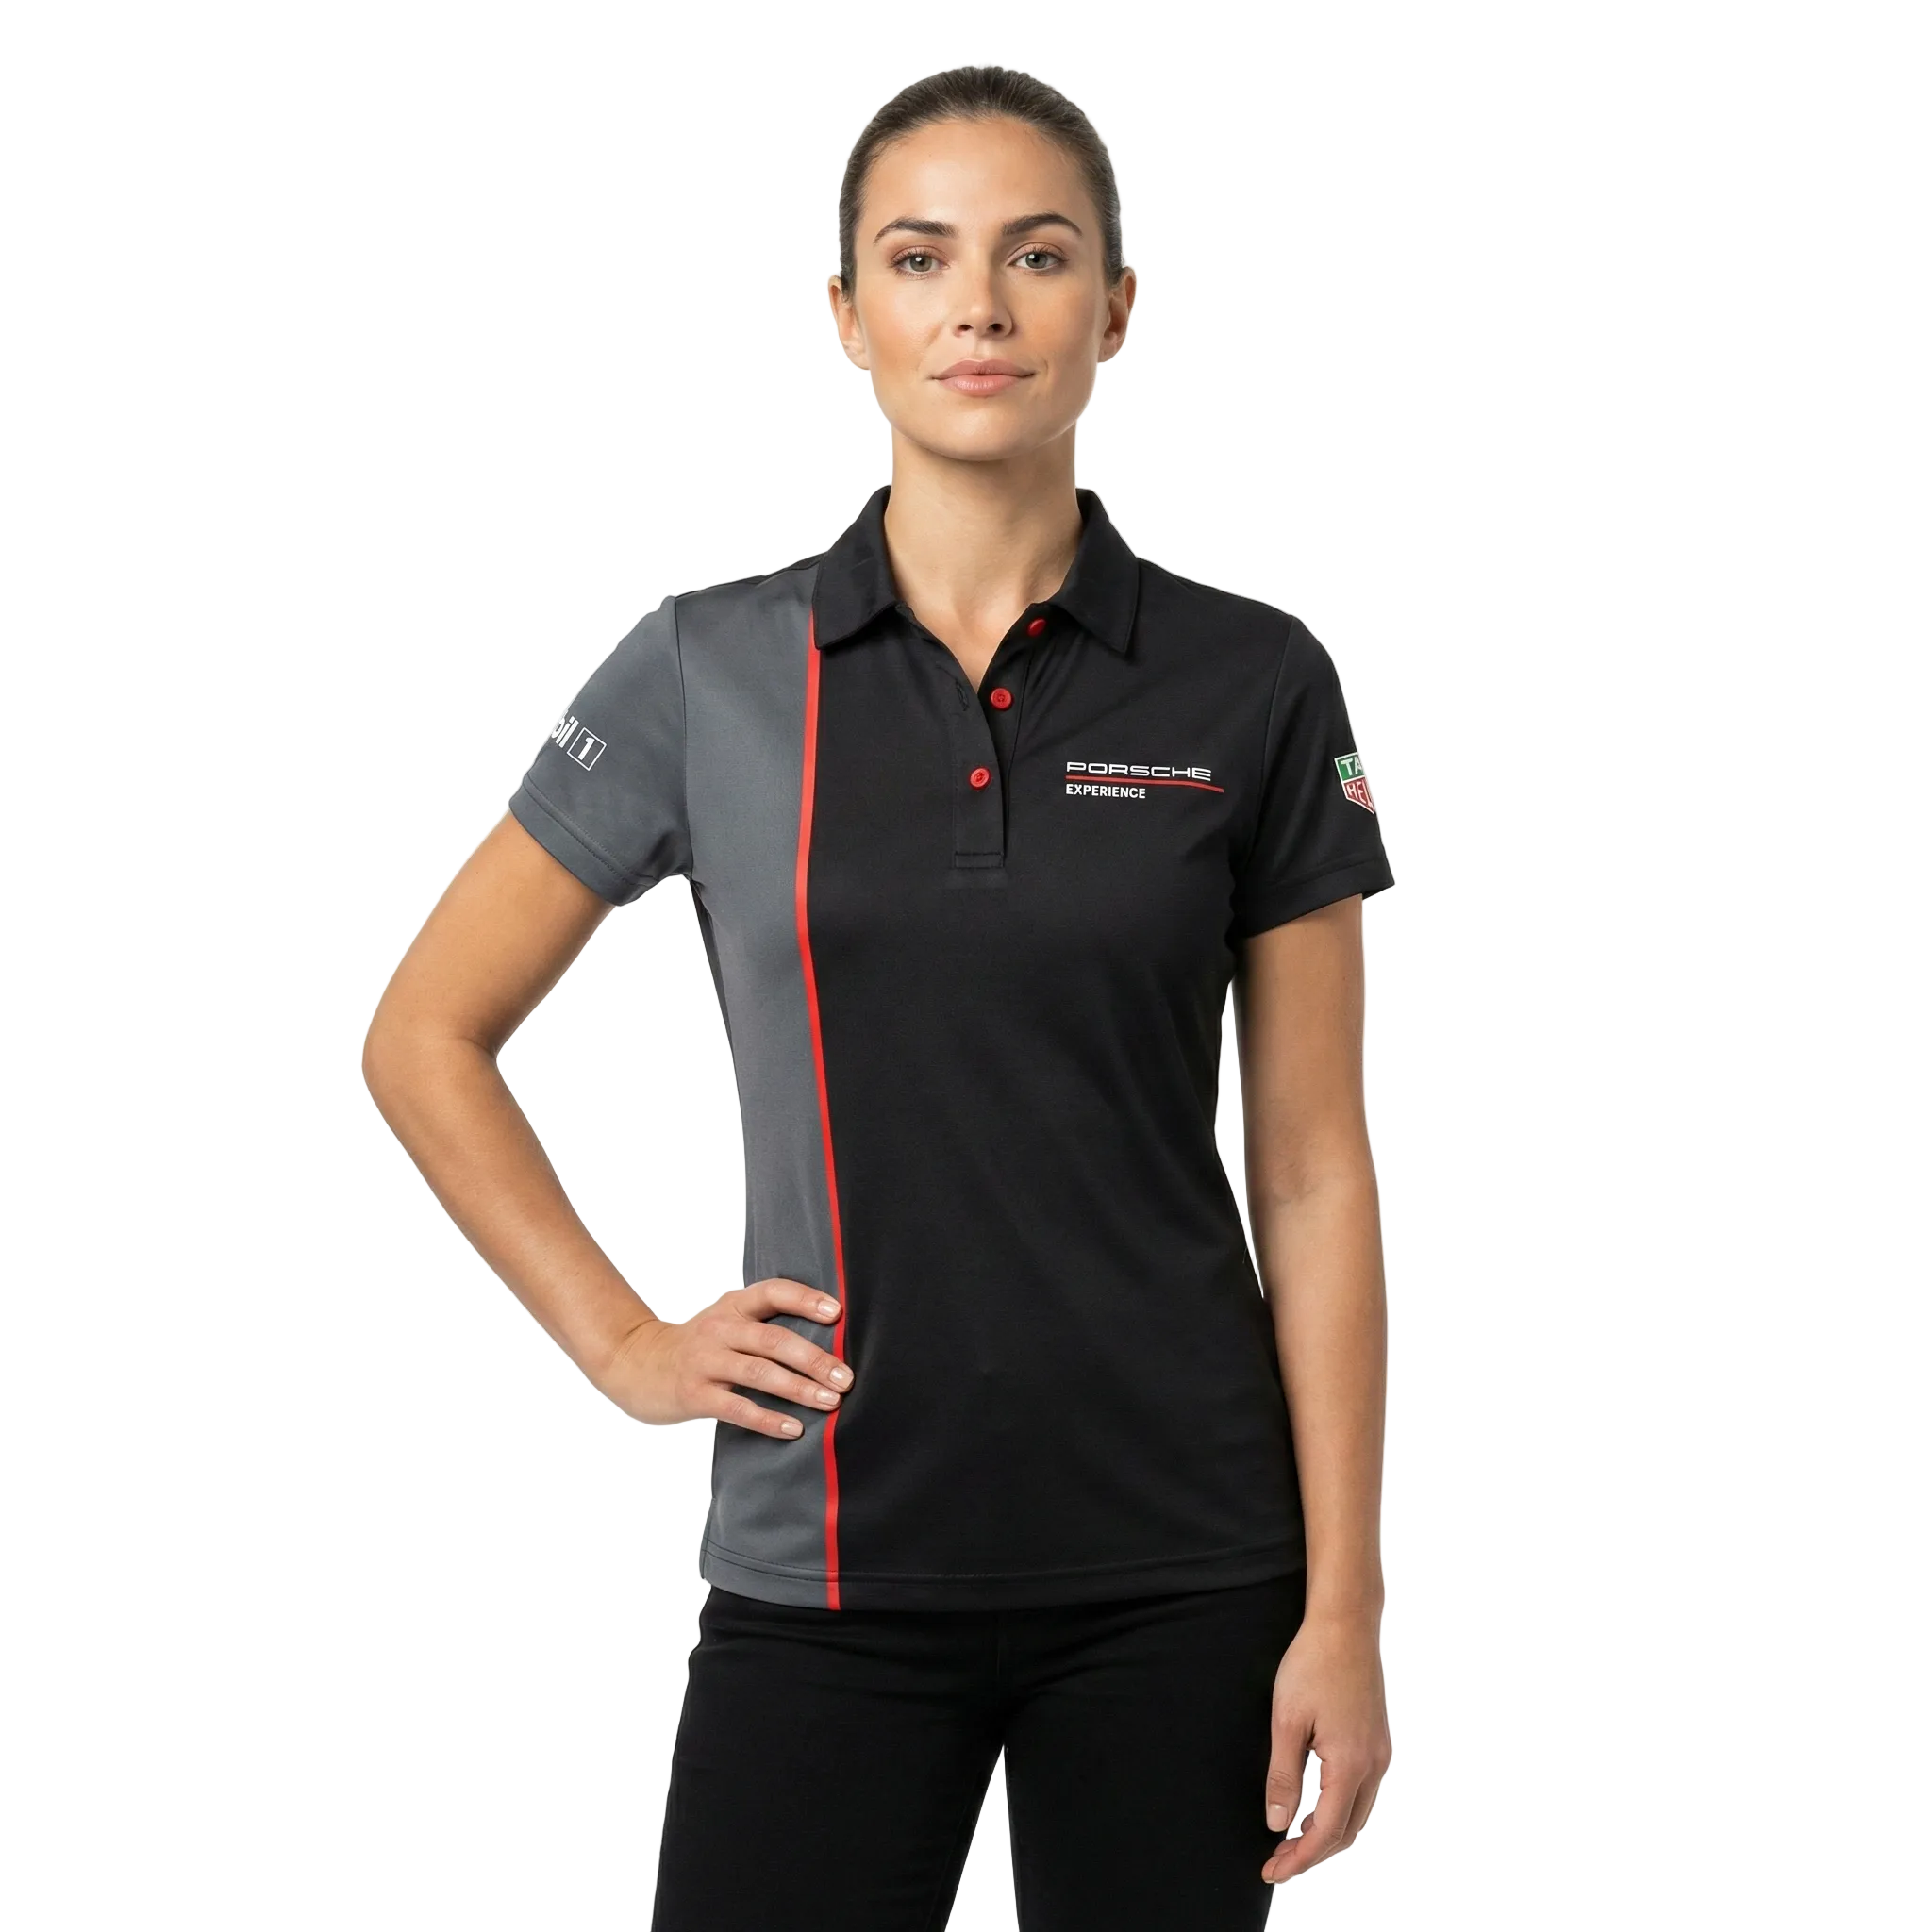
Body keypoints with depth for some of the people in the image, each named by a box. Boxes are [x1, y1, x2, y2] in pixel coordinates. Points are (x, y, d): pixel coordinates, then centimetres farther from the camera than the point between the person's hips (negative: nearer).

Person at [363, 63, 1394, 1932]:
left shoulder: (1252, 685, 0)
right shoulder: (711, 673, 0)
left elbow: (1313, 1170, 0)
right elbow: (426, 1038, 9)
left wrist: (1344, 1603, -4)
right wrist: (619, 1342, 1)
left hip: (1174, 1568, 0)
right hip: (832, 1567, 0)